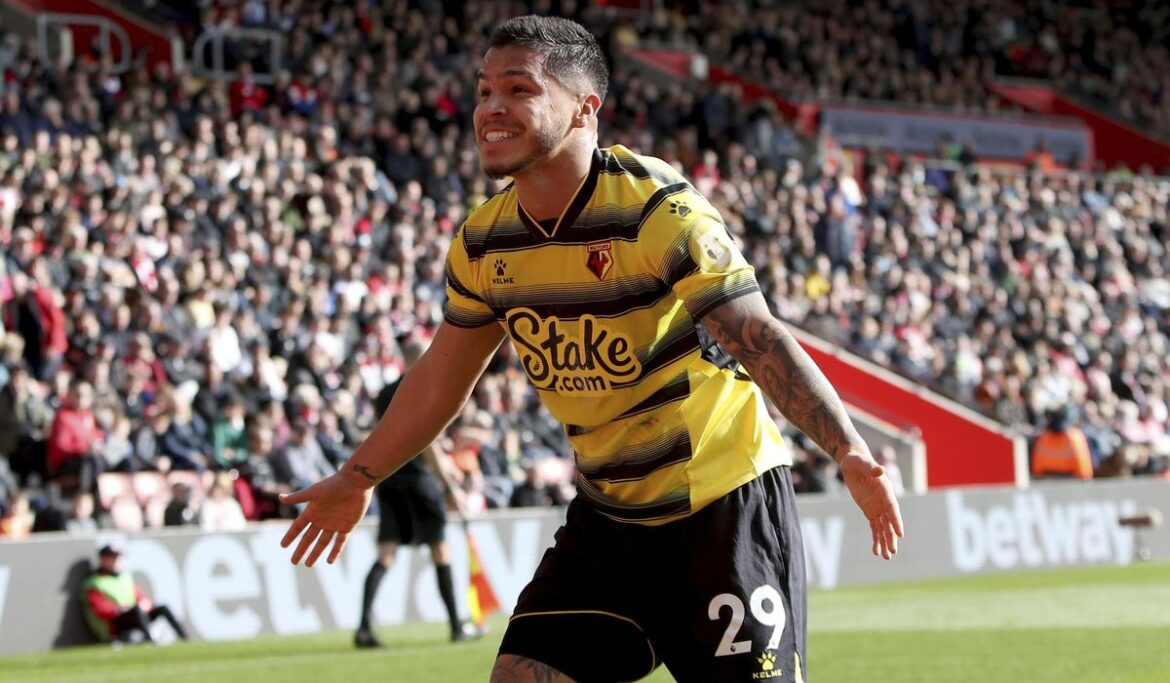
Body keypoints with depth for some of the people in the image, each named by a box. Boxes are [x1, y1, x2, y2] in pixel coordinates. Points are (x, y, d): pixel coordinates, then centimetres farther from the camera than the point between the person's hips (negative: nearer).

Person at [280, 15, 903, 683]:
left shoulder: (657, 209, -19)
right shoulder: (483, 241, 0)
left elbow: (760, 338, -25)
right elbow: (442, 376, 16)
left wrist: (851, 454, -37)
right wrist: (357, 479, 24)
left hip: (725, 505, -6)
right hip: (606, 515, 6)